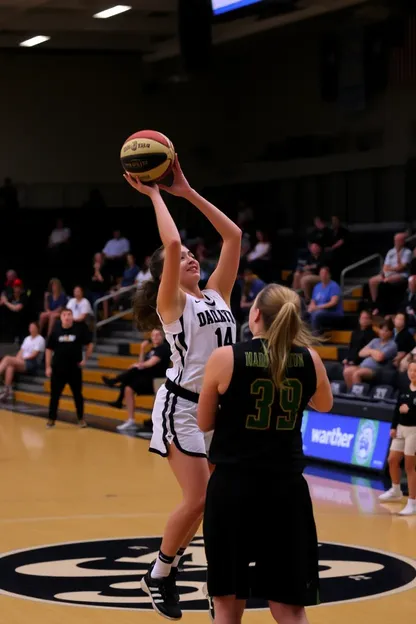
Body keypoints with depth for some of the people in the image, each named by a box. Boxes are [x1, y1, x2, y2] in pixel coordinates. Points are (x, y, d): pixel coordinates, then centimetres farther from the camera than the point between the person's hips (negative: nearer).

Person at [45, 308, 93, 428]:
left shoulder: (80, 329, -6)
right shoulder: (56, 330, -2)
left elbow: (89, 344, 5)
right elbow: (49, 349, 5)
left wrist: (85, 359, -2)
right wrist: (48, 367, 1)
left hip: (75, 368, -1)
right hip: (58, 368, 1)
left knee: (77, 394, 8)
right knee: (55, 394, 4)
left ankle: (81, 418, 20)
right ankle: (51, 419, 13)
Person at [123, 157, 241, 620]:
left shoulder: (216, 295, 12)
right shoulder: (171, 303, -4)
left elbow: (233, 235, 9)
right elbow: (171, 243, -19)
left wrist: (188, 192, 9)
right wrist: (155, 195, -9)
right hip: (182, 404, -6)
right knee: (199, 498, -11)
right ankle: (158, 575, 8)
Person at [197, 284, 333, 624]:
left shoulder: (225, 358, -9)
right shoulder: (310, 359, -2)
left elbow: (205, 423, 3)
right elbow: (324, 405, 20)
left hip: (233, 487, -2)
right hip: (287, 487, 2)